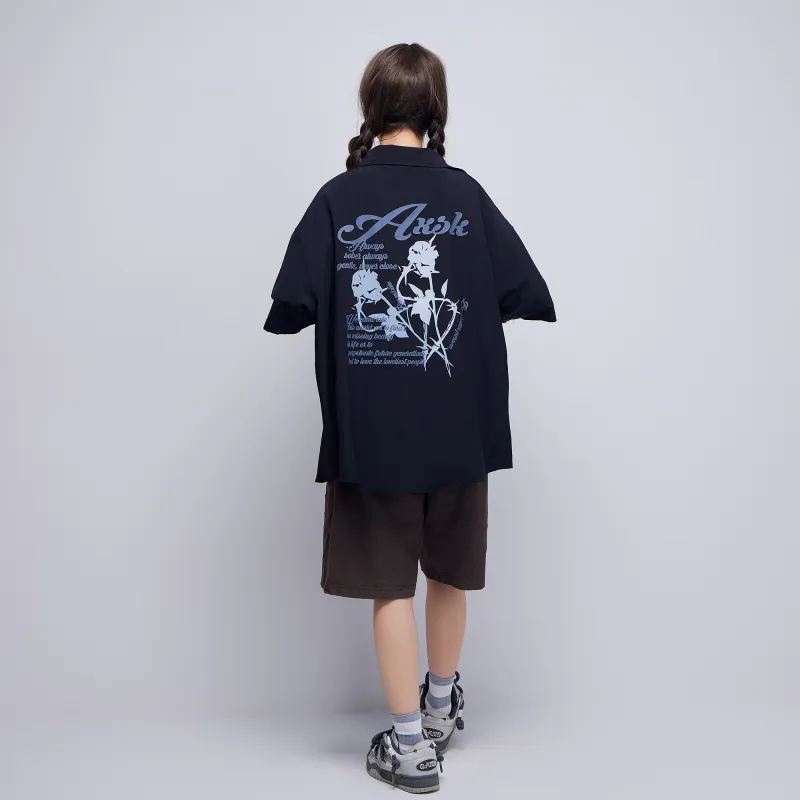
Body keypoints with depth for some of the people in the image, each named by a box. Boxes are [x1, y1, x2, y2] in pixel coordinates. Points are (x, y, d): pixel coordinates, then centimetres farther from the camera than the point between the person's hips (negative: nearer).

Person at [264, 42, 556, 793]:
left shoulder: (338, 198, -6)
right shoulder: (464, 194, -3)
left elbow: (290, 306, -10)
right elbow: (528, 295, -3)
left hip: (370, 431, -2)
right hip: (457, 427, 2)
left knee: (390, 583, 9)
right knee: (450, 571, 20)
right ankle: (441, 705, 40)